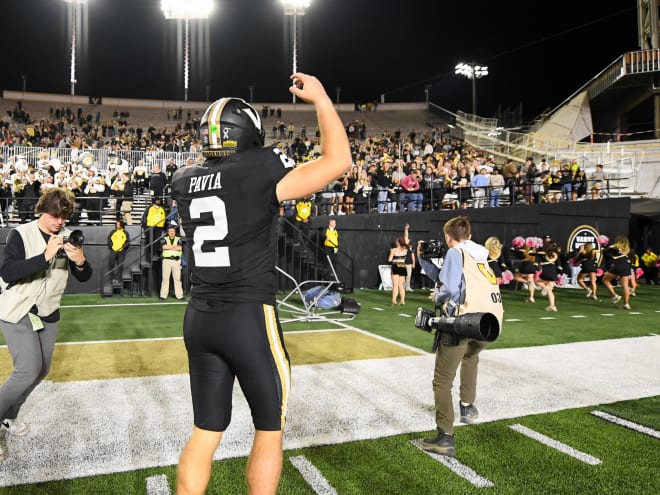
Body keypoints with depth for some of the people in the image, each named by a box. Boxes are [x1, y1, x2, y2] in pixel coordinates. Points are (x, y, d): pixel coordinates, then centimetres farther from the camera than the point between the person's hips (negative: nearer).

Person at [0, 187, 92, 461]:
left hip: (48, 314, 6)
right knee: (28, 370, -17)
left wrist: (81, 262, -23)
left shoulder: (68, 237, -2)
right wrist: (46, 256, -34)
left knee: (41, 370, 12)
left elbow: (84, 277, -1)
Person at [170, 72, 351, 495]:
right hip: (250, 318, -6)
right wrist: (321, 98, 2)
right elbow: (339, 161, -6)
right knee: (270, 428, 14)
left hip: (200, 319, 6)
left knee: (206, 432, 18)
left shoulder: (186, 181, 5)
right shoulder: (260, 172, -12)